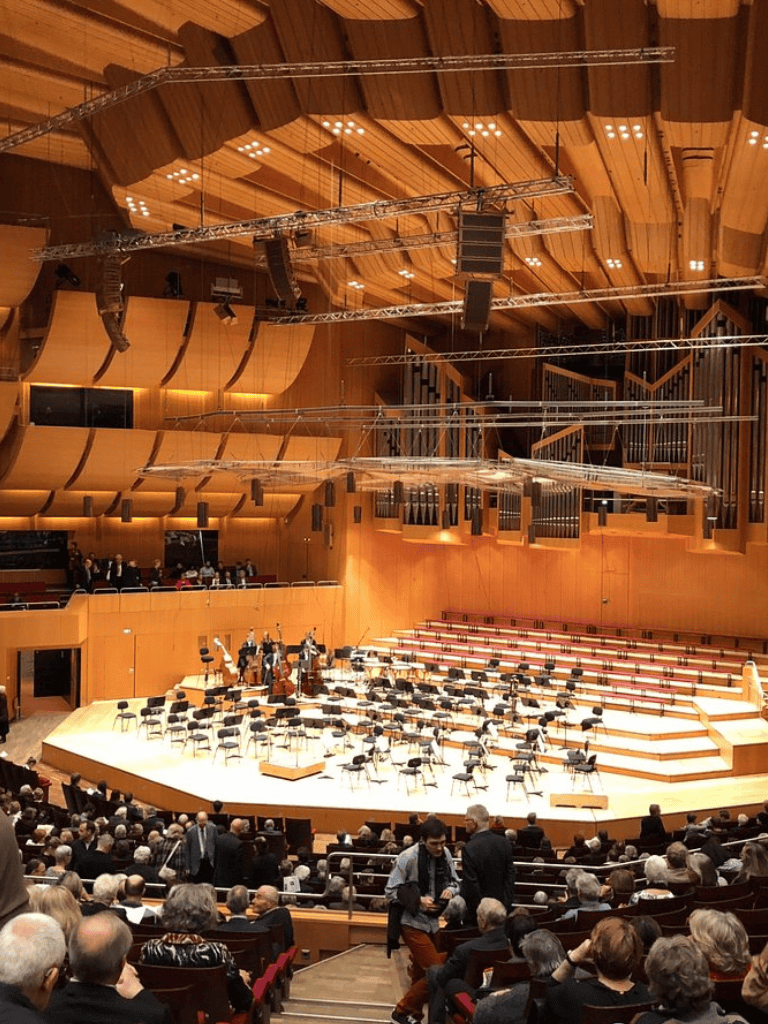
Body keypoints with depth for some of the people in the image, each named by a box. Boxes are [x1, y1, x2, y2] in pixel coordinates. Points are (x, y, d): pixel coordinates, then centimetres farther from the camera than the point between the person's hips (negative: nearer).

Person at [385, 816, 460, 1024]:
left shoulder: (445, 854, -2)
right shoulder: (408, 858, -19)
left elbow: (454, 881, 12)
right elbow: (391, 891, -14)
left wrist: (450, 889, -11)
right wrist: (418, 900, -23)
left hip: (432, 922, 6)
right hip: (412, 923, -6)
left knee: (421, 974, 16)